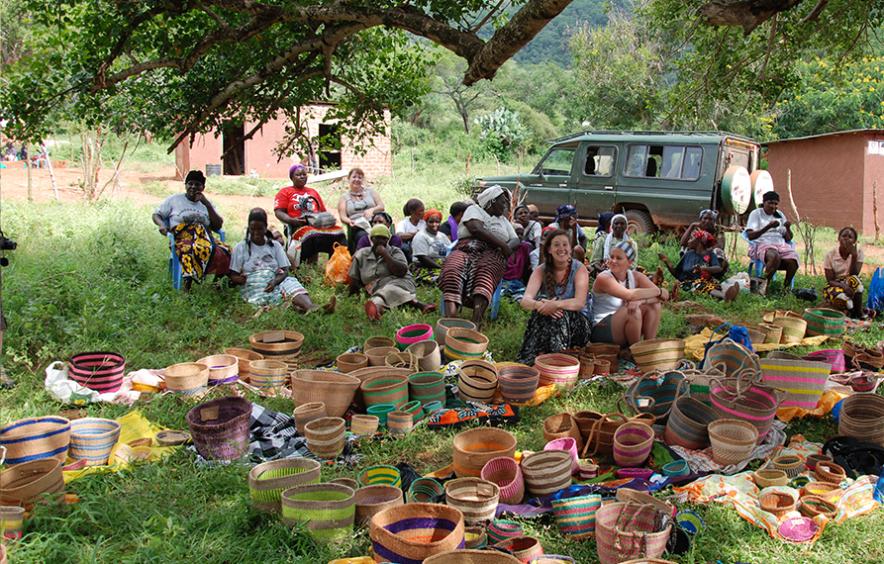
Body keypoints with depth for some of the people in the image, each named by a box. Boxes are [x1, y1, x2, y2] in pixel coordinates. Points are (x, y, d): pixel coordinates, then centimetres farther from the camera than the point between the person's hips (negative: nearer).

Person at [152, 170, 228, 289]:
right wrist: (161, 225, -3)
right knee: (189, 249, -42)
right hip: (182, 238, -3)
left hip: (206, 238, 3)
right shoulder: (174, 199, 19)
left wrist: (207, 204, 5)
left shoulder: (206, 203, 24)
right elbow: (156, 215, 20)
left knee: (225, 251, -33)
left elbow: (218, 226, 12)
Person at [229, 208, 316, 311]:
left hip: (275, 283, 0)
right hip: (253, 286, 0)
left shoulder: (275, 245, 17)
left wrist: (275, 281, -14)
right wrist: (240, 279, -16)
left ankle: (309, 307, -58)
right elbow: (233, 276, 10)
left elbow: (285, 271, 8)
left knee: (290, 282, -32)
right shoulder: (241, 247, 13)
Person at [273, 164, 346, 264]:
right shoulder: (285, 192, 15)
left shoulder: (313, 192, 30)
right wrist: (291, 220, -15)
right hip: (297, 226, -5)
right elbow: (278, 212, 4)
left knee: (338, 231, -26)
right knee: (312, 235, -40)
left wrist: (327, 218, 4)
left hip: (317, 224, 5)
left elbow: (323, 211, 28)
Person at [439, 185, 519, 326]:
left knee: (486, 272, -37)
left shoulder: (504, 220, 34)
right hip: (467, 249, -2)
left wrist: (508, 247, -5)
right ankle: (449, 319, -57)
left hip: (492, 254, 2)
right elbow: (476, 229, -3)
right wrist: (502, 244, -4)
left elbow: (515, 240, 21)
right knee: (453, 269, -38)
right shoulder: (475, 209, 17)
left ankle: (476, 321, -59)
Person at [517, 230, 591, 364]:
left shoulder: (579, 269, -7)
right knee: (541, 306, -30)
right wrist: (539, 305, -40)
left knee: (560, 313, -33)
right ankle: (531, 360, -36)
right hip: (545, 323, 2)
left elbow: (580, 303, -21)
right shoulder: (541, 270, -2)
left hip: (576, 322, -2)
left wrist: (556, 304, -40)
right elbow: (525, 301, -16)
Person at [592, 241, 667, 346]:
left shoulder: (636, 276, 1)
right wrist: (658, 291, -21)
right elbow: (630, 295, -33)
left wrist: (641, 300, -31)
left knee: (653, 306, -12)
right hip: (601, 329, -6)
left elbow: (664, 295, -12)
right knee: (633, 311, -30)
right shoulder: (603, 278, -18)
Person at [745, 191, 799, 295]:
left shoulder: (780, 215, 20)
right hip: (761, 244, -5)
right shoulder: (756, 214, 4)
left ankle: (786, 287, -8)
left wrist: (788, 228, -5)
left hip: (780, 245, 5)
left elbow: (788, 238, 17)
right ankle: (763, 285, -26)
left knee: (793, 261, -26)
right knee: (775, 257, -39)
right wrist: (768, 227, -21)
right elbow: (750, 236, -10)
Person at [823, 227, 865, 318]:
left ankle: (859, 314, -21)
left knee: (854, 280, -35)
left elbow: (854, 275, -16)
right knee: (841, 298, -38)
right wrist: (842, 285, -31)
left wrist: (854, 256, -25)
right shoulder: (830, 255, -8)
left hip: (851, 287, 2)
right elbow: (830, 280, -10)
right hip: (834, 286, -2)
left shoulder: (858, 252, -5)